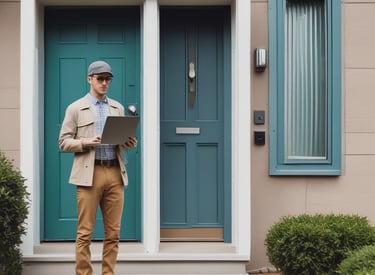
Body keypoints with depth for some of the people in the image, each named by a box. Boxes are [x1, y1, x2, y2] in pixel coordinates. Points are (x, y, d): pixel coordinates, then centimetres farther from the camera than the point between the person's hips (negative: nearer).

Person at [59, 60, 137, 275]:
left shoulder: (117, 108, 16)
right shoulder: (76, 108, 5)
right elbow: (63, 142, 2)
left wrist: (129, 143, -3)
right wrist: (85, 142, -15)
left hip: (115, 173, 4)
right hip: (89, 174, -3)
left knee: (113, 232, 5)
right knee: (85, 232, -2)